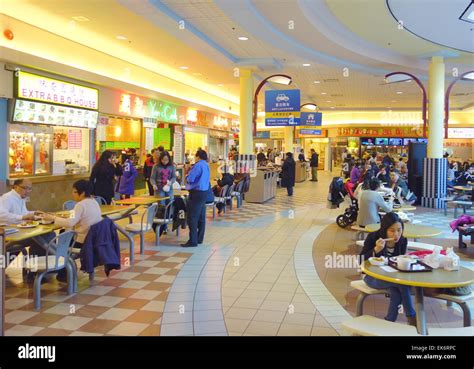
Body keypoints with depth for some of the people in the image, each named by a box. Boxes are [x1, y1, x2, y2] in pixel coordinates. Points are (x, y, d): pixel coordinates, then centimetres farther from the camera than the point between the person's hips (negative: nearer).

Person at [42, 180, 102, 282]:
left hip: (84, 240, -8)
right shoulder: (94, 202, 9)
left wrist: (53, 218, -17)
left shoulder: (81, 204, -17)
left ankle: (63, 273, 26)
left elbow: (70, 223, -26)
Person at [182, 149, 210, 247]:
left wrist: (187, 175, 5)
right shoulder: (207, 166, 11)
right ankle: (199, 238, 23)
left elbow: (190, 179, -18)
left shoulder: (198, 165, -15)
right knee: (201, 216, 14)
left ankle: (193, 241, -5)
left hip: (196, 193, -9)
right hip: (204, 192, 9)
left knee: (192, 217, -5)